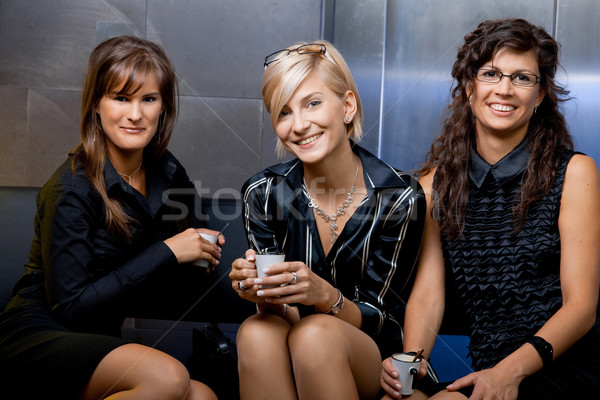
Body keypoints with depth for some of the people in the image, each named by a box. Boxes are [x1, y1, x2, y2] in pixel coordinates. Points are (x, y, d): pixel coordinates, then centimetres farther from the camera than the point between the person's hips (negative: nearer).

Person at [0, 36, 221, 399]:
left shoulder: (167, 174, 1)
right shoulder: (73, 189, -18)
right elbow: (69, 308, -20)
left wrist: (200, 250, -9)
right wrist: (166, 253, -21)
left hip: (98, 341, 6)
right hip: (38, 338, -6)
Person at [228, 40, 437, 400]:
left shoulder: (399, 197, -14)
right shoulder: (264, 193, -8)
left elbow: (377, 317, -10)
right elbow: (281, 314, -4)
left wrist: (324, 295, -31)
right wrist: (264, 295, -28)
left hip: (372, 358, -1)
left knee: (316, 334, -33)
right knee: (256, 332, -32)